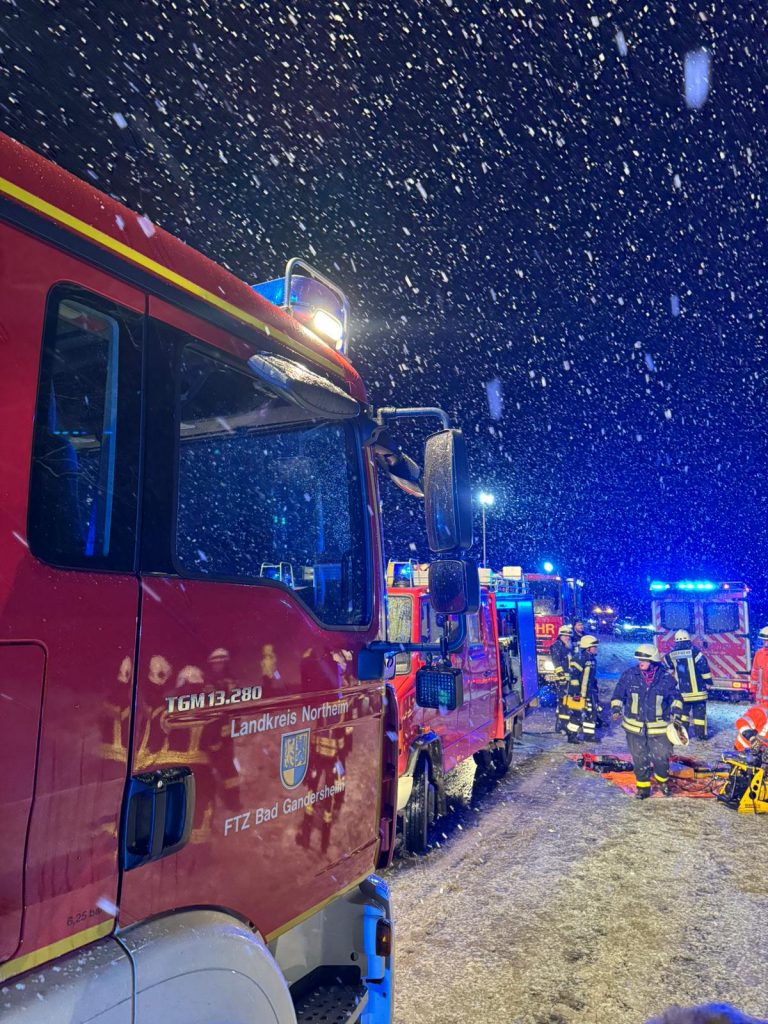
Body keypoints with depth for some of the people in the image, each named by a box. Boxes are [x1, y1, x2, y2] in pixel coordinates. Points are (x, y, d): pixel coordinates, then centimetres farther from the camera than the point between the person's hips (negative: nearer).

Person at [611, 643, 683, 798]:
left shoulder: (666, 678, -7)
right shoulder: (629, 675, -5)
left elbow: (675, 696, 8)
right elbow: (618, 694, 5)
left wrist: (676, 710, -7)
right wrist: (616, 708, -9)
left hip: (659, 728, -1)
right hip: (635, 727, 1)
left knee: (661, 758, 6)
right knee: (640, 759, 7)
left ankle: (663, 781, 36)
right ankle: (643, 787, 25)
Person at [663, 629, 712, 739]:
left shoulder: (671, 654, 2)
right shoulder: (694, 651, -10)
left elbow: (668, 669, 14)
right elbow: (704, 667, -10)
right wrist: (708, 681, 0)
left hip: (681, 690, 3)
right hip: (697, 688, -3)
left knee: (683, 710, 16)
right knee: (699, 711, 7)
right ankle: (701, 733, 9)